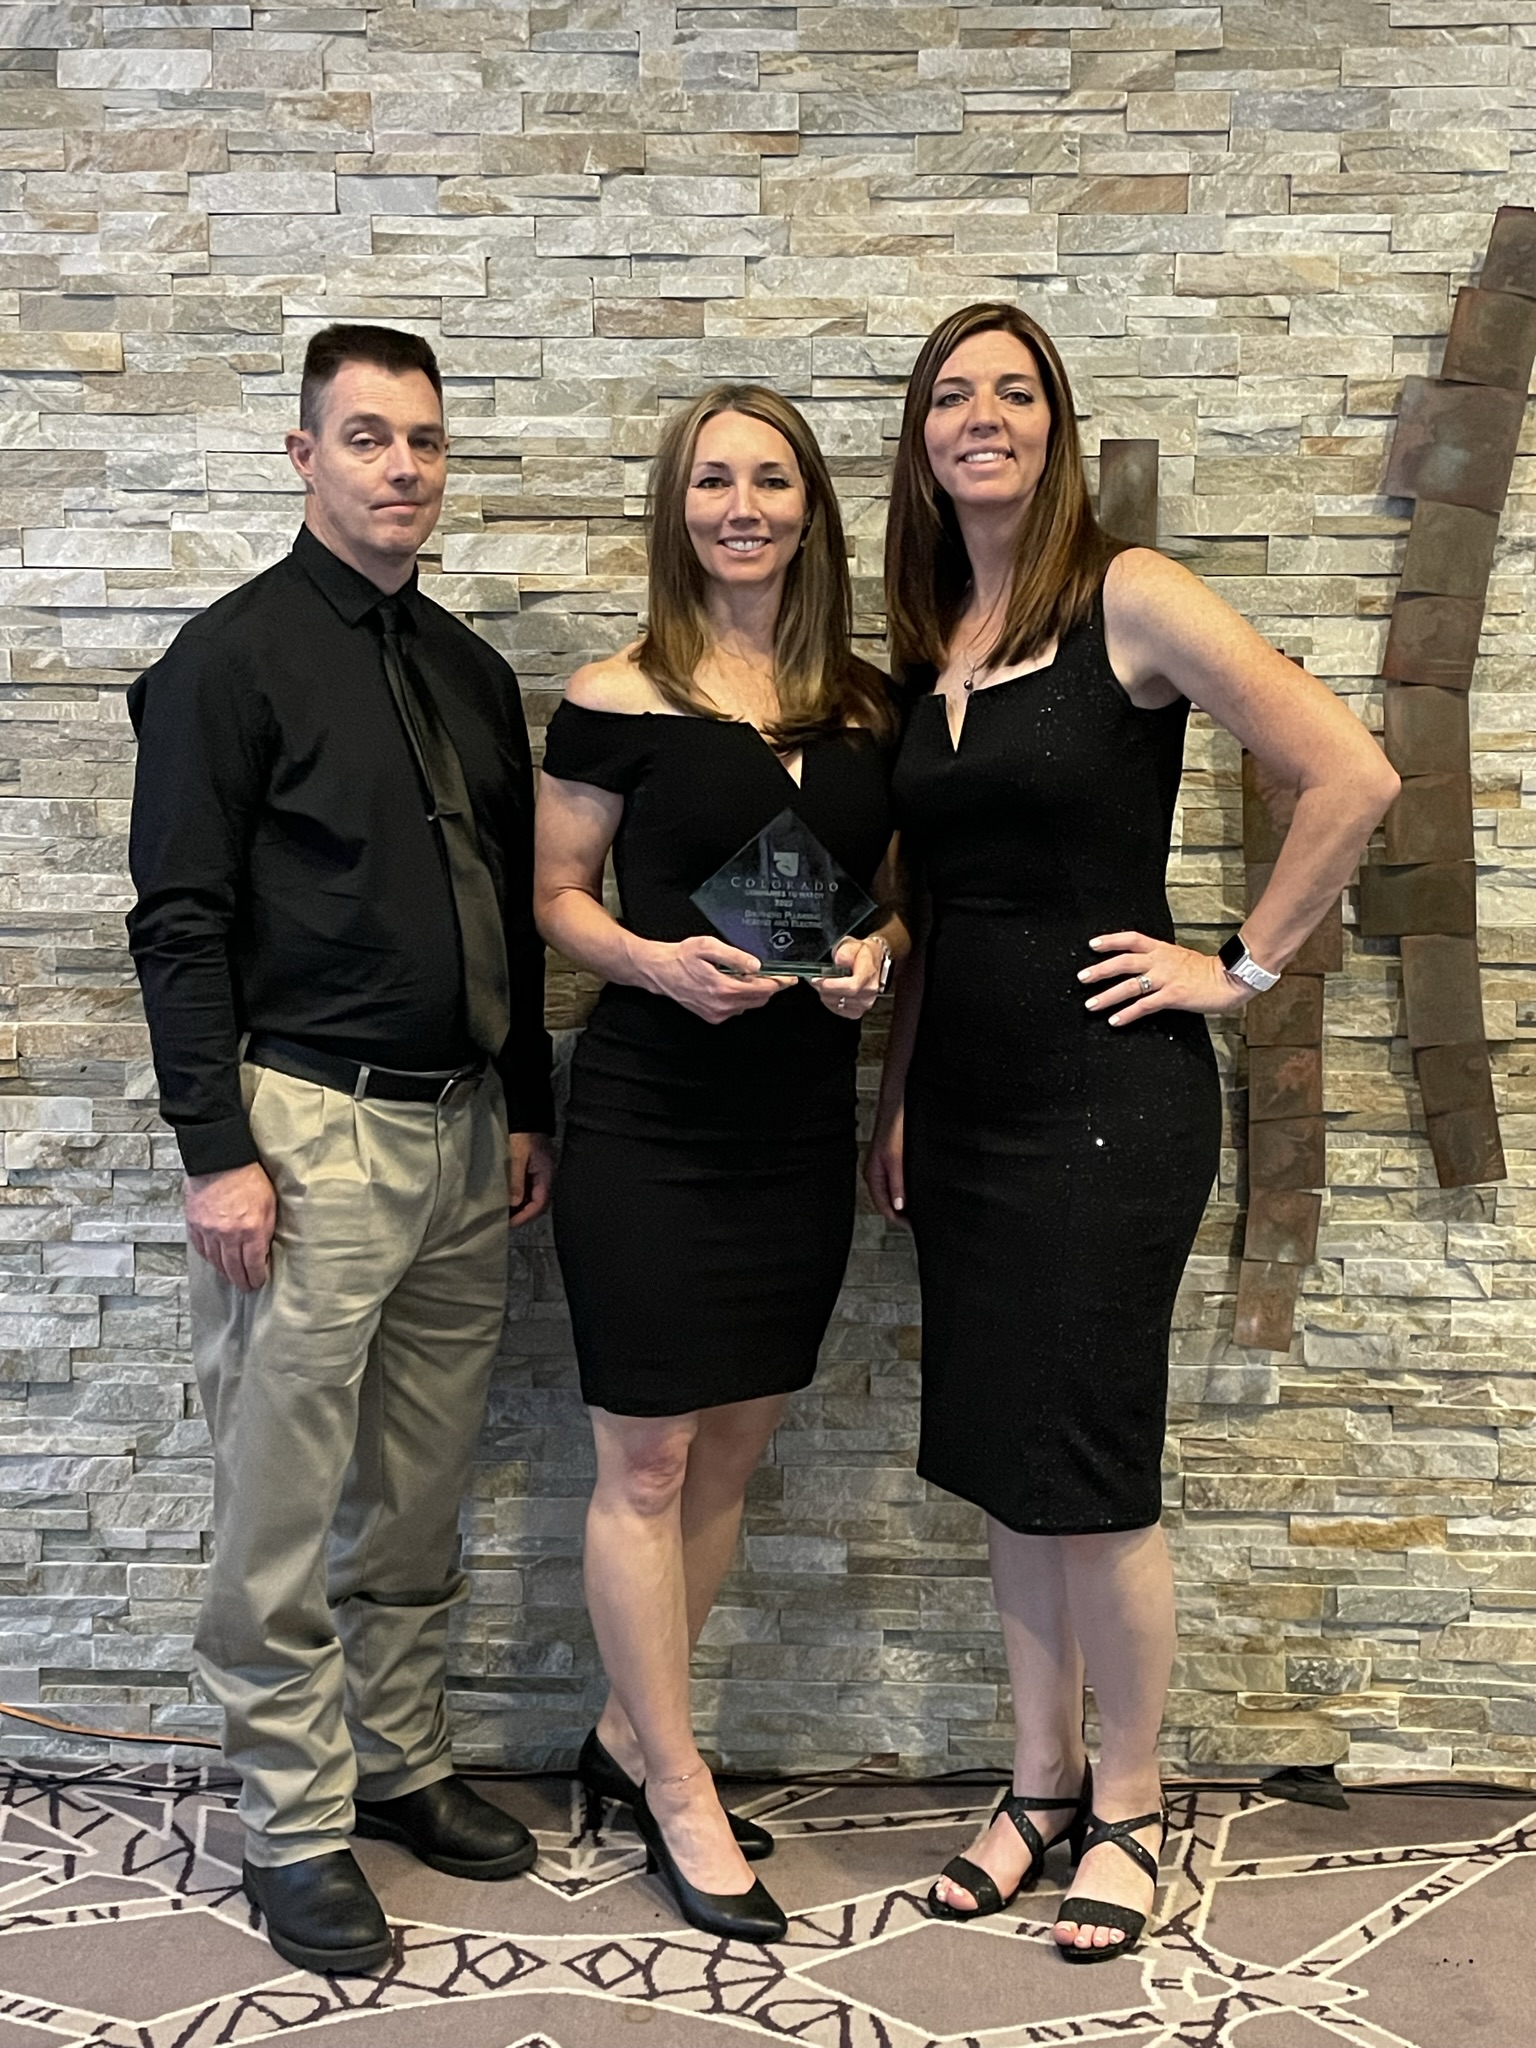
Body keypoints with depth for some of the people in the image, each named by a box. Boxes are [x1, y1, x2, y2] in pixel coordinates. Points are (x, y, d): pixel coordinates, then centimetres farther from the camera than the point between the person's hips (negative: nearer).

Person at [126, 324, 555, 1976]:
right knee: (284, 1512, 2)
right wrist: (217, 1149, -14)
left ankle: (401, 1766, 30)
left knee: (420, 1495, 15)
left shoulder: (470, 672, 14)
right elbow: (179, 923, -9)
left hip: (459, 1129, 6)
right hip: (308, 1125, -6)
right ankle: (294, 1830, 16)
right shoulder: (233, 658, -5)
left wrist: (528, 1110, 15)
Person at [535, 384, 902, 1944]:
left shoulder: (867, 704, 6)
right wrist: (656, 959, -19)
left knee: (733, 1454, 14)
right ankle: (682, 1799, 20)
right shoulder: (619, 699, -6)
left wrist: (875, 955, -7)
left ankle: (627, 1738, 33)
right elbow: (555, 893, -1)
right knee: (645, 1464, 3)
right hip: (649, 1115, -5)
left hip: (801, 1117, 5)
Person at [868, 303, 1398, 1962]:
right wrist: (895, 1101, 11)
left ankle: (1127, 1813, 22)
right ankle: (1041, 1784, 29)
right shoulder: (925, 642, 10)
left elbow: (1351, 776, -14)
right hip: (962, 1093, 7)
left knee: (1089, 1472, 1)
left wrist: (1242, 966, -10)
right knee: (995, 1460, 12)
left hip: (1108, 1092, -6)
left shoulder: (1128, 598, -10)